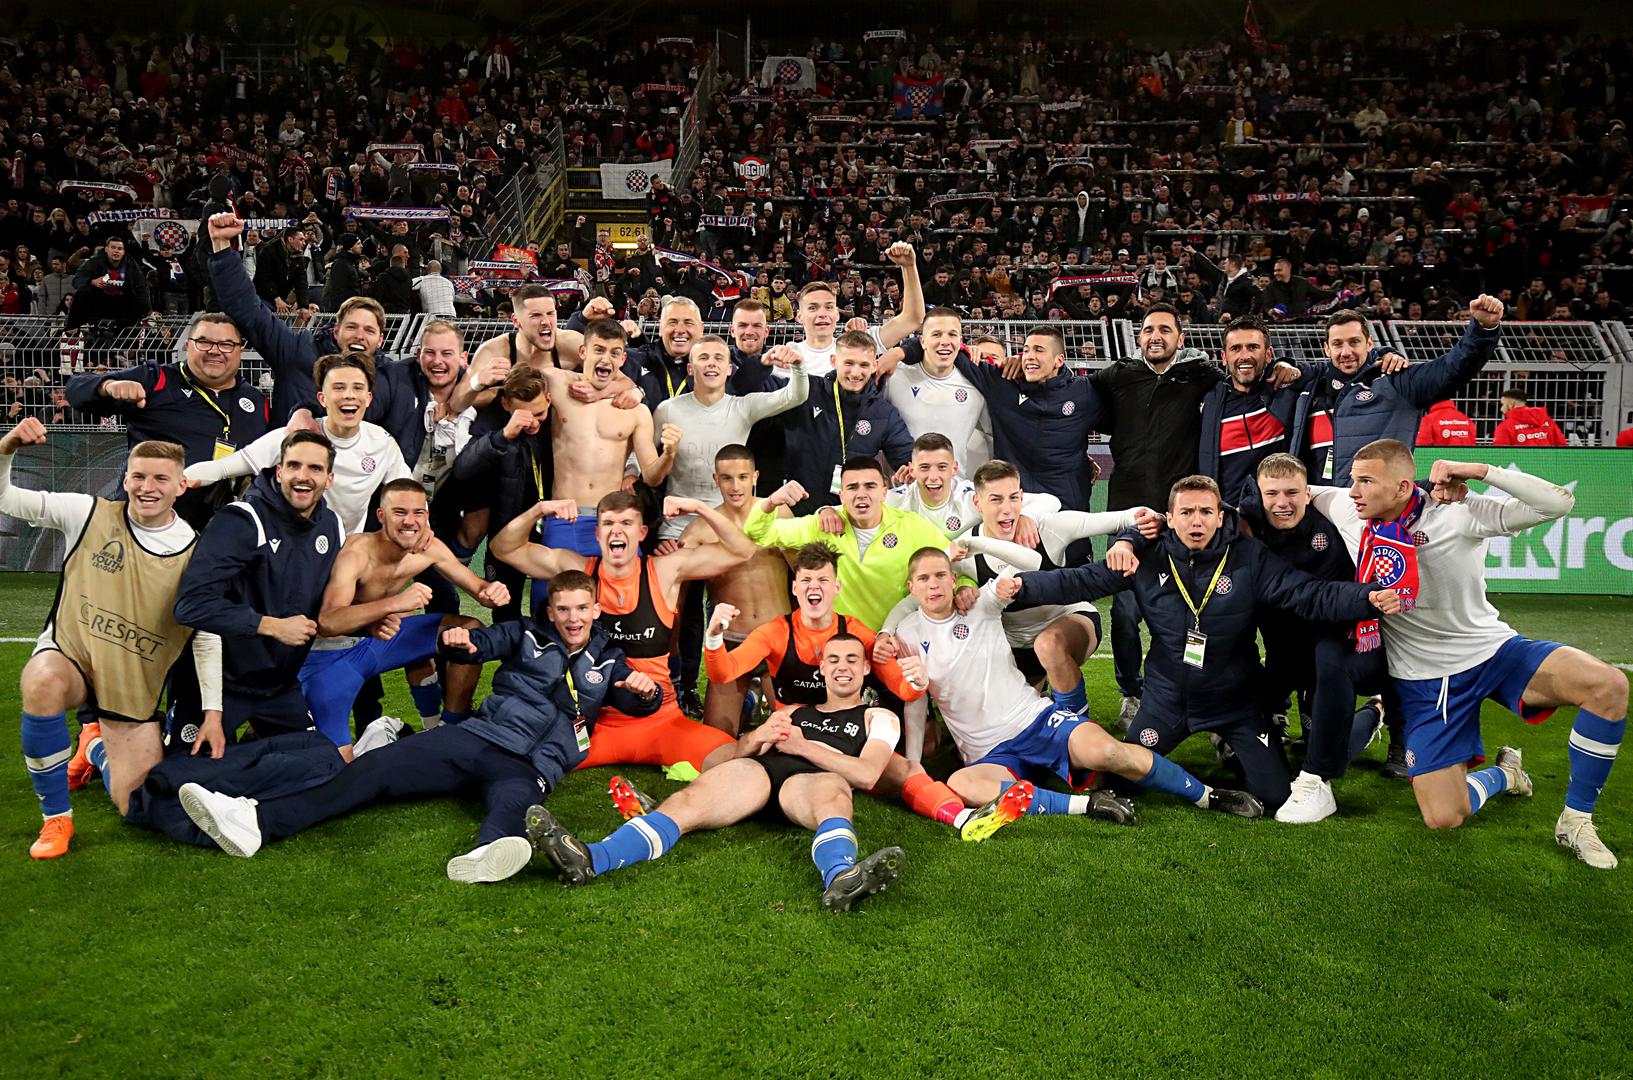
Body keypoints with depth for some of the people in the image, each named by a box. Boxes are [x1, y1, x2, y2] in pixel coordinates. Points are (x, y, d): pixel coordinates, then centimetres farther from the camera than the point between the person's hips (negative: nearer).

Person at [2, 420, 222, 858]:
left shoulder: (195, 555, -8)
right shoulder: (90, 514, -9)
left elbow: (208, 639, -1)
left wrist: (213, 713, -5)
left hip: (135, 692, 1)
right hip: (69, 658, -1)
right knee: (42, 683, -40)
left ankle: (95, 744, 38)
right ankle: (56, 818, -18)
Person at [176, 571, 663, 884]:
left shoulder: (606, 659, 19)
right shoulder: (527, 635, 18)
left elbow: (637, 703, 19)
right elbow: (477, 644, 12)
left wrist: (646, 689, -5)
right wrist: (458, 641, -12)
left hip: (529, 765, -2)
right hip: (478, 736, 2)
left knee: (514, 800, -39)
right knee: (377, 767, -15)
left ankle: (485, 856, -74)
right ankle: (256, 821, -25)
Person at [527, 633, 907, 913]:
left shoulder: (879, 717, 26)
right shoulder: (793, 713, 36)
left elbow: (866, 775, 6)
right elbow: (734, 754, 27)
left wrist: (804, 746, 0)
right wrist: (756, 738, 5)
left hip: (810, 780, -3)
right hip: (758, 771, 4)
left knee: (834, 789, -41)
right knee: (688, 800, -26)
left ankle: (841, 877, -74)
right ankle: (589, 859, -48)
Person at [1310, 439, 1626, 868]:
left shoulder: (1457, 513, -17)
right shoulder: (1347, 510, -7)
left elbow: (1559, 503, -23)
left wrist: (1480, 470, -26)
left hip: (1494, 650, -1)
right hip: (1423, 680, 1)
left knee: (1609, 686, -30)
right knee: (1443, 818, -11)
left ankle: (1576, 821, -8)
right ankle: (1501, 773, 26)